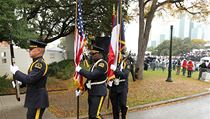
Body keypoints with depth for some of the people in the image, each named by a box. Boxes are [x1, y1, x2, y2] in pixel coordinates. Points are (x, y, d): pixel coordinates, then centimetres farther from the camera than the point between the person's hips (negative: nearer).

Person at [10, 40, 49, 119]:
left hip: (38, 99, -10)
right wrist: (20, 82, 7)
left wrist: (16, 72, -14)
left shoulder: (40, 63, -22)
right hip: (34, 98, 10)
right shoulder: (36, 62, 10)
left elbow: (30, 79, -27)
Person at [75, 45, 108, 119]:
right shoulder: (95, 63, 12)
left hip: (99, 93, -9)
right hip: (92, 93, 9)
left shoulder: (103, 63, -16)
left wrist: (80, 70, -14)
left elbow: (92, 75, -27)